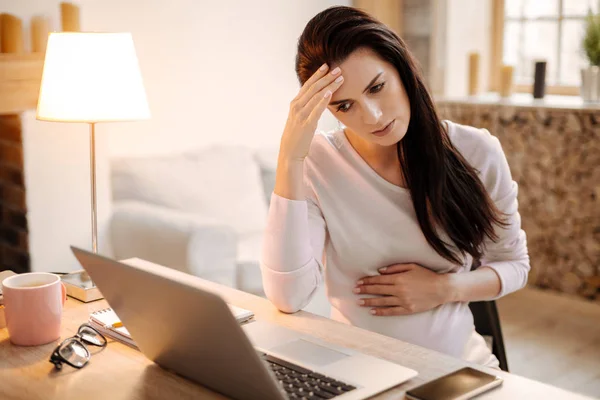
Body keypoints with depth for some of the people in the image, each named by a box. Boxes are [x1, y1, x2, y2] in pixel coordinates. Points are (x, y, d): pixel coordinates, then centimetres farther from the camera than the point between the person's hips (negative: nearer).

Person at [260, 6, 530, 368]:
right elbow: (288, 298, -21)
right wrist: (290, 156, -23)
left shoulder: (477, 153, -6)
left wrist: (445, 289, -11)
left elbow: (514, 265, 8)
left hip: (458, 362, 2)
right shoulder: (316, 163, -10)